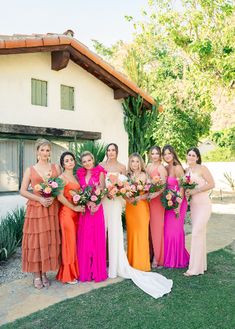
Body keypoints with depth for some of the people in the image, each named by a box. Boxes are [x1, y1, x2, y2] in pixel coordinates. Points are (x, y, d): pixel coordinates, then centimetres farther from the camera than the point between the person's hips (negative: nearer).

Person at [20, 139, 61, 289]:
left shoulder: (56, 167, 7)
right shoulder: (30, 170, 4)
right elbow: (23, 191, 0)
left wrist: (53, 197, -12)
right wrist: (40, 199, -12)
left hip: (52, 208, 1)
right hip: (35, 209, -1)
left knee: (50, 240, 4)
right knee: (36, 240, 1)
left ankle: (44, 273, 19)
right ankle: (37, 275, 14)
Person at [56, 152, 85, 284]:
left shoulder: (75, 177, 15)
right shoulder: (62, 177, -8)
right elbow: (60, 196, -18)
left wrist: (82, 205, 0)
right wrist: (74, 207, -14)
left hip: (76, 213, 7)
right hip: (67, 212, -7)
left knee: (76, 242, 11)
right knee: (69, 242, -1)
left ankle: (75, 271, 23)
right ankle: (68, 275, 12)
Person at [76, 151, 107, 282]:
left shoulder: (99, 172, 0)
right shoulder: (80, 174, 11)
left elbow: (102, 191, -5)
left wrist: (96, 205, -17)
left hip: (96, 208, -3)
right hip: (84, 209, 3)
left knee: (97, 238, 1)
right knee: (84, 239, 6)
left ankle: (97, 270, 13)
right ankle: (85, 270, 17)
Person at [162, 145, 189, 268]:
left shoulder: (177, 168, -12)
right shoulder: (165, 169, 8)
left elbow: (182, 188, -15)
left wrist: (178, 206, -19)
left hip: (178, 202, -6)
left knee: (176, 229, 1)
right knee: (167, 229, 11)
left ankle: (177, 259, 16)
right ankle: (168, 258, 25)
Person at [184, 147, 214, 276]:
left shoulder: (202, 168, -9)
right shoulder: (187, 171, 11)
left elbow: (211, 184, -13)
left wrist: (195, 191, -16)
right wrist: (187, 192, 0)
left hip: (203, 204, -7)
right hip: (193, 205, 7)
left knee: (197, 233, -10)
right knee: (200, 233, 12)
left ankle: (195, 268, -2)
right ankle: (202, 265, 22)